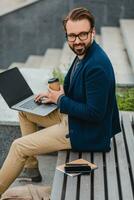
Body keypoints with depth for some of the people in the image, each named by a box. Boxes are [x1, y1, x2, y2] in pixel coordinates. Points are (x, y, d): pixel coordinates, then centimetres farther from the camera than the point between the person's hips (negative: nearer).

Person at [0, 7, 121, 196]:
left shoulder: (97, 65, -31)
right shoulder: (83, 53, -1)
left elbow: (95, 113, -30)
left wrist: (60, 100, -18)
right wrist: (55, 94, -1)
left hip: (85, 131, -10)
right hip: (71, 115, 10)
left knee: (19, 146, -6)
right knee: (24, 111, 20)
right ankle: (31, 168, 26)